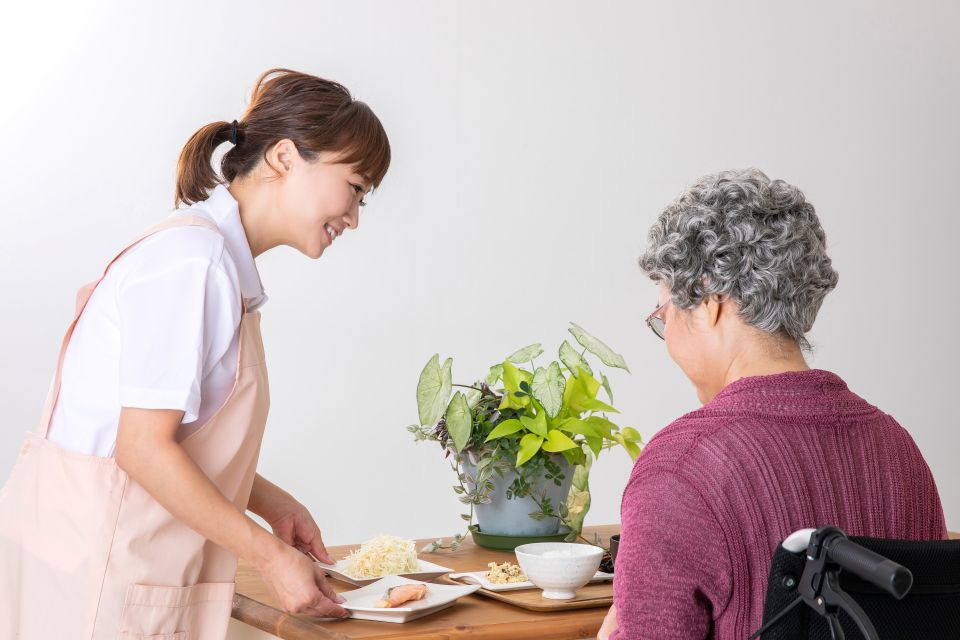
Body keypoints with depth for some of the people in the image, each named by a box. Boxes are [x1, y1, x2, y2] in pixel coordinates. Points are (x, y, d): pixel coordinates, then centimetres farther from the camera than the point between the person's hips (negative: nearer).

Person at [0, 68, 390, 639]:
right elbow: (144, 447, -19)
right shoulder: (191, 258, -16)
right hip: (92, 571, -9)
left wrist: (274, 505, 8)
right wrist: (271, 555, -13)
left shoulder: (218, 259, 14)